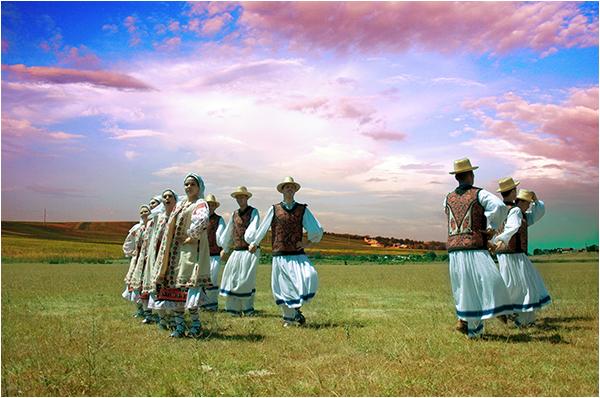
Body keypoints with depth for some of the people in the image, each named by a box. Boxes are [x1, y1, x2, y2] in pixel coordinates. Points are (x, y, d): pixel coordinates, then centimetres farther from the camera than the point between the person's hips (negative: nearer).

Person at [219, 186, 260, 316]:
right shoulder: (235, 214, 16)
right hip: (237, 251, 6)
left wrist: (251, 243, -28)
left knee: (246, 279, -7)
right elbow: (228, 232, 25)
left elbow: (253, 229, -15)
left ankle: (248, 308, 6)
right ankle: (235, 309, 13)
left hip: (249, 251, -6)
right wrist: (225, 249, 30)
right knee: (232, 279, 3)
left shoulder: (253, 212, -2)